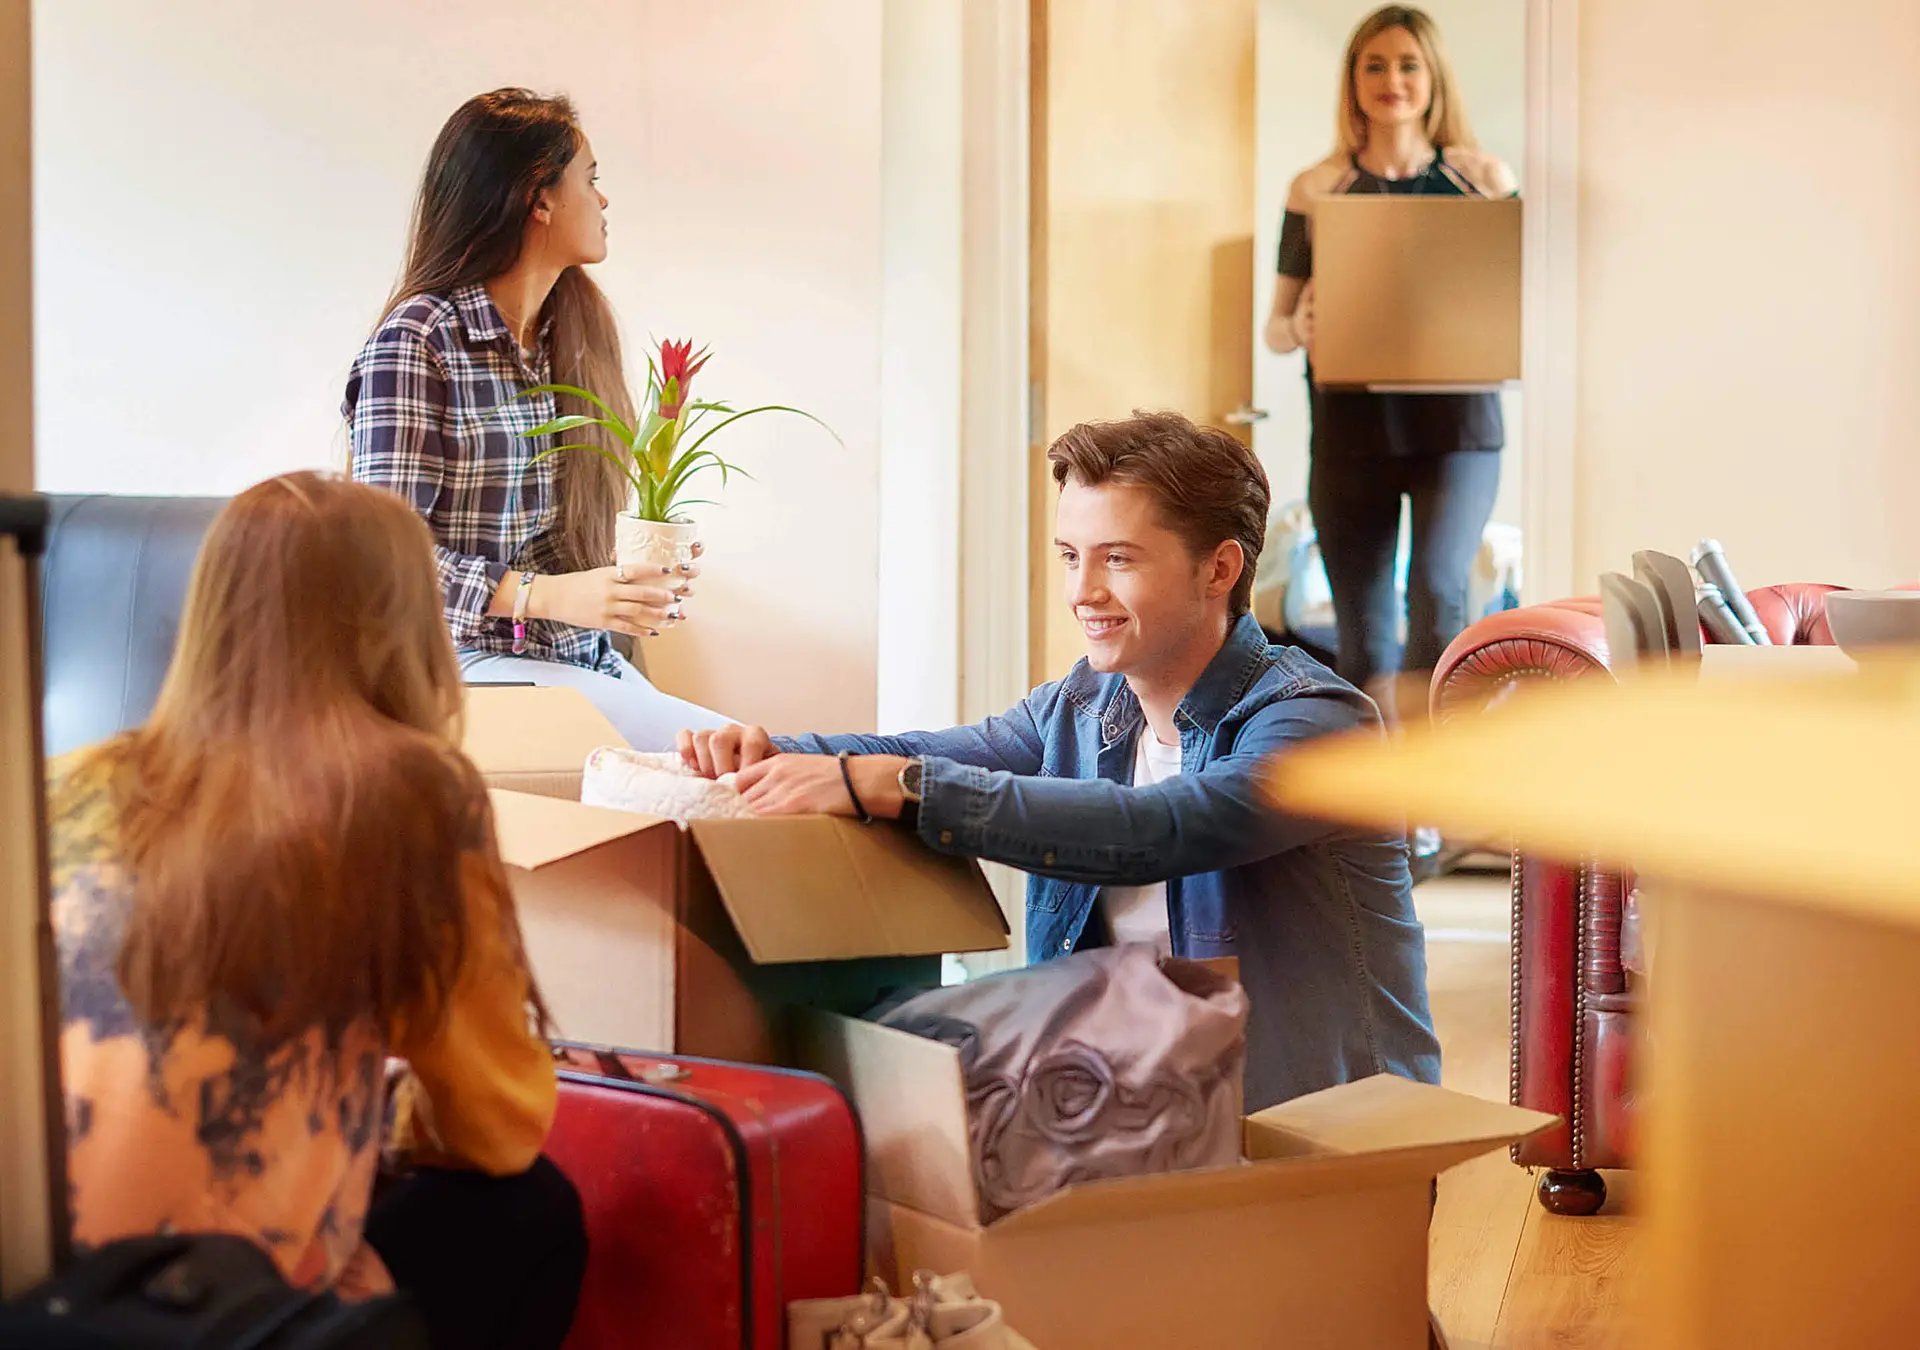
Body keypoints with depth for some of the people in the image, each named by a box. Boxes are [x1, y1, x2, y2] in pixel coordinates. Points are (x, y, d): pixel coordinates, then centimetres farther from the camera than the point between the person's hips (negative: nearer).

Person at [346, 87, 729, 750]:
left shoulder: (577, 331, 16)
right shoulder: (416, 340, -8)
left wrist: (642, 577, 4)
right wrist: (547, 595, -22)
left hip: (587, 662, 7)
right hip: (477, 661, -7)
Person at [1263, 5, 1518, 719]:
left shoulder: (1483, 178, 5)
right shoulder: (1315, 189, 5)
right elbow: (1276, 324, 8)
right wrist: (1300, 328, -15)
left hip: (1456, 423, -1)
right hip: (1350, 427, 1)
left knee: (1437, 595, -20)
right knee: (1363, 639, 2)